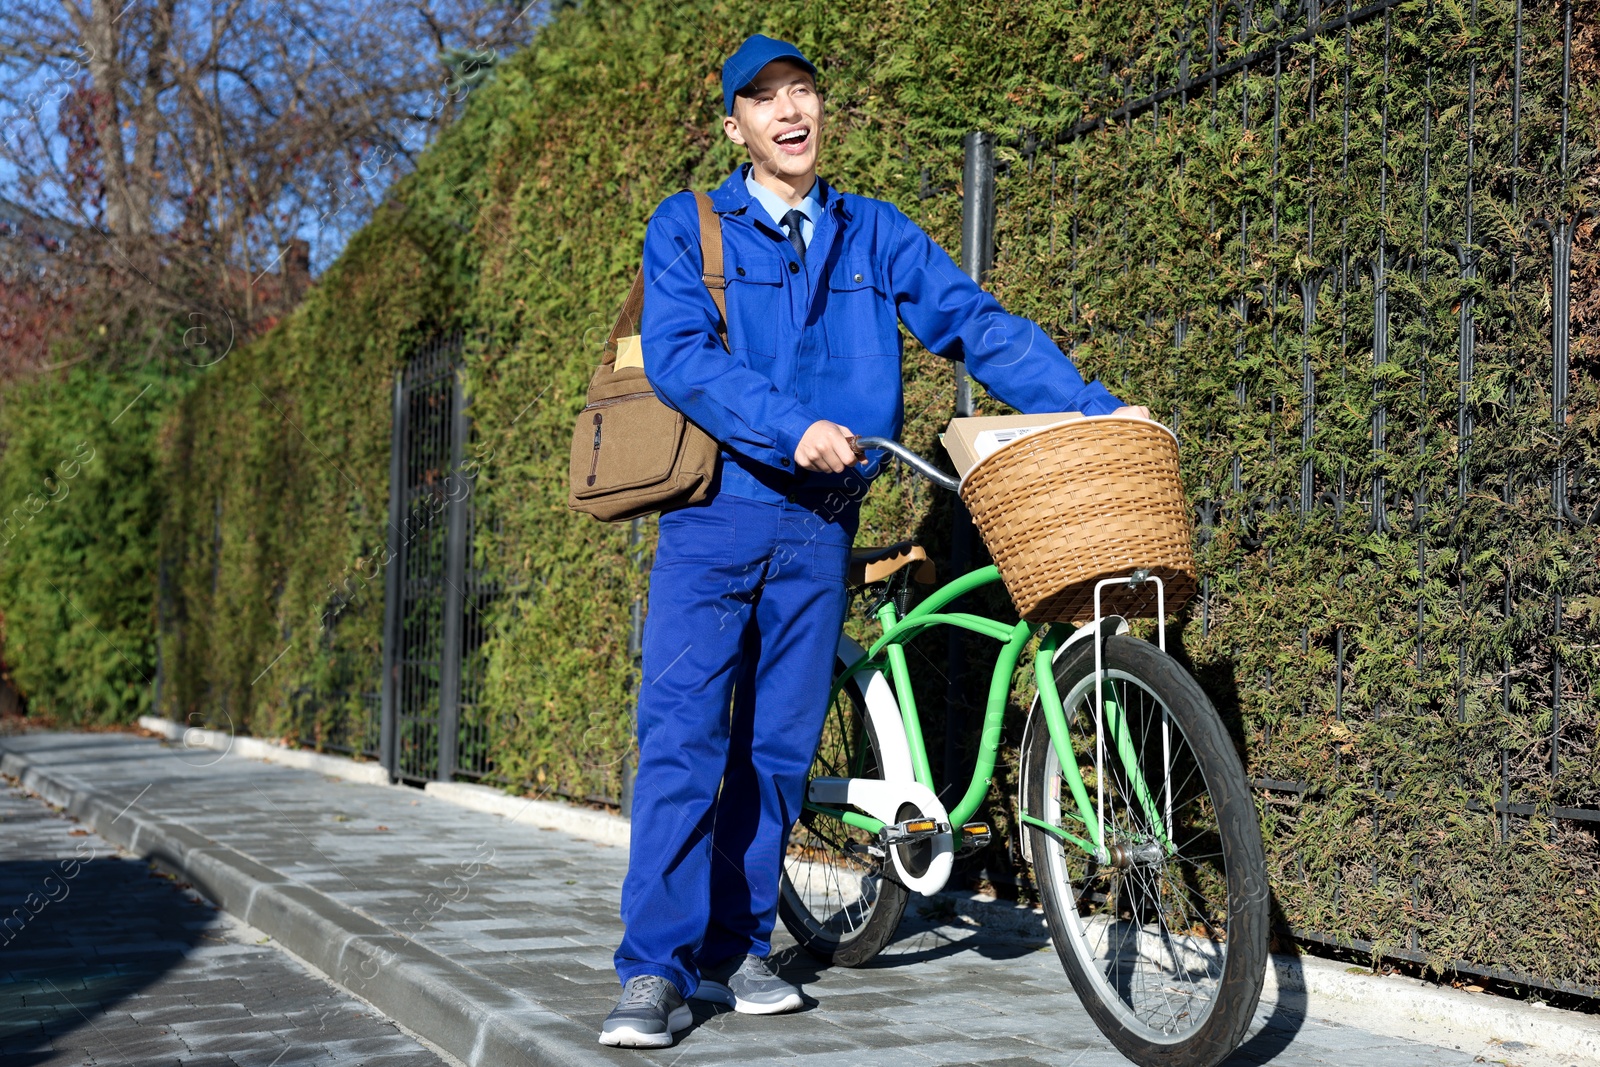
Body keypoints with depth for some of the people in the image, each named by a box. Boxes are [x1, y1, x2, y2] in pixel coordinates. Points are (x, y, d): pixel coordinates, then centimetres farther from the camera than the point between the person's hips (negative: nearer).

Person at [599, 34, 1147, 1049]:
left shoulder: (876, 234, 13)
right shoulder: (688, 226, 5)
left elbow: (978, 324, 6)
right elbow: (678, 353, -10)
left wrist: (1094, 409, -4)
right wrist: (792, 426, -23)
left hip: (820, 521, 3)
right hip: (716, 512, -3)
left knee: (779, 747, 6)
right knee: (682, 736, -10)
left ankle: (737, 949, 17)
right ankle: (657, 971, -6)